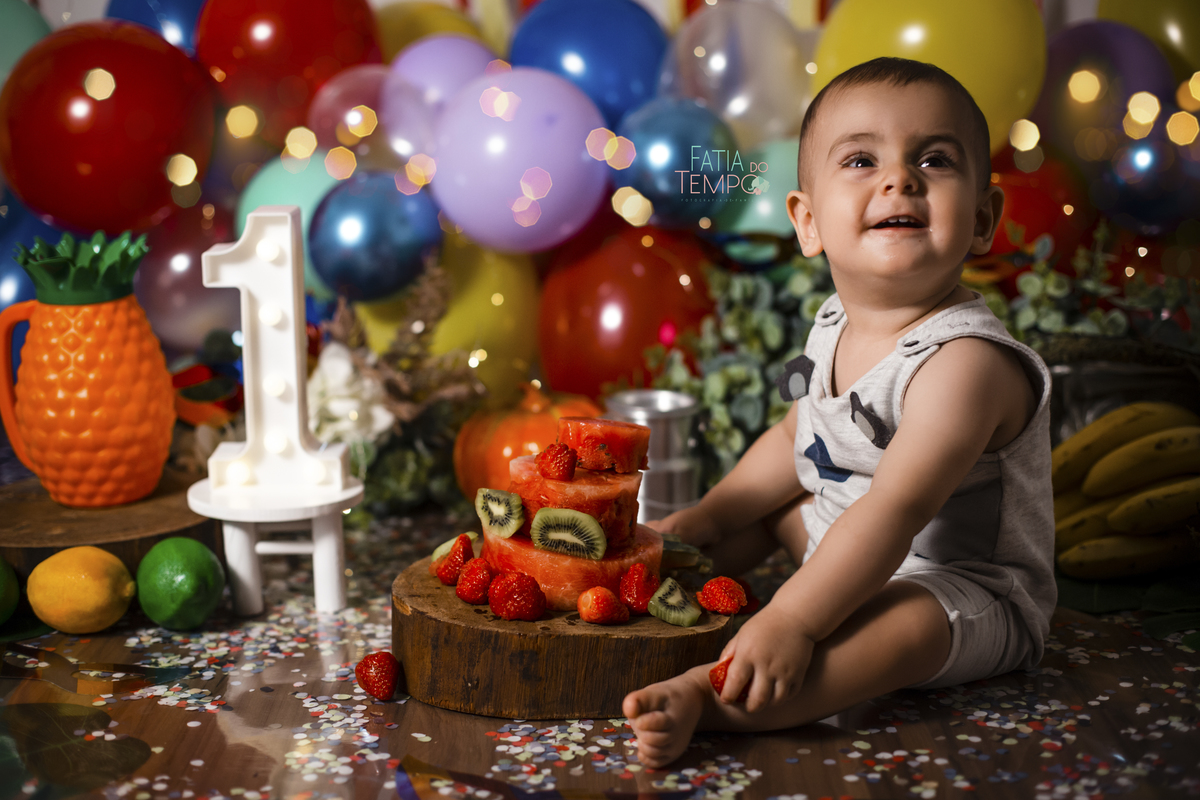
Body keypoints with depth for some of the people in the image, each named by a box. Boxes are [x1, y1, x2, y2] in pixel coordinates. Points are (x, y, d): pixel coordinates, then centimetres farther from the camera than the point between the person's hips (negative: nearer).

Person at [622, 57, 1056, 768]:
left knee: (907, 619, -38)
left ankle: (701, 697, -53)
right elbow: (798, 440, 16)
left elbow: (893, 512, -36)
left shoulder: (965, 360, -28)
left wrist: (791, 619, -42)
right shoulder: (837, 328, -1)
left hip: (966, 593, -10)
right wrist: (703, 521, 11)